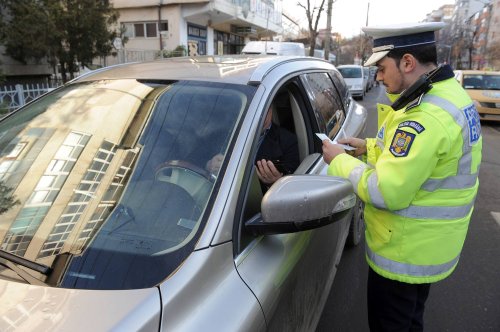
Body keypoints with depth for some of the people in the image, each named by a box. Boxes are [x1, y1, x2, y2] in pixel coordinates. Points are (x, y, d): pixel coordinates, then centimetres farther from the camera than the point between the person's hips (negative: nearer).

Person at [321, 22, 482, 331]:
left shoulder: (427, 116, -30)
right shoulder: (449, 94, 4)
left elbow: (386, 193, -30)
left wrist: (340, 160, -16)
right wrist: (370, 148, 4)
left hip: (405, 252, -9)